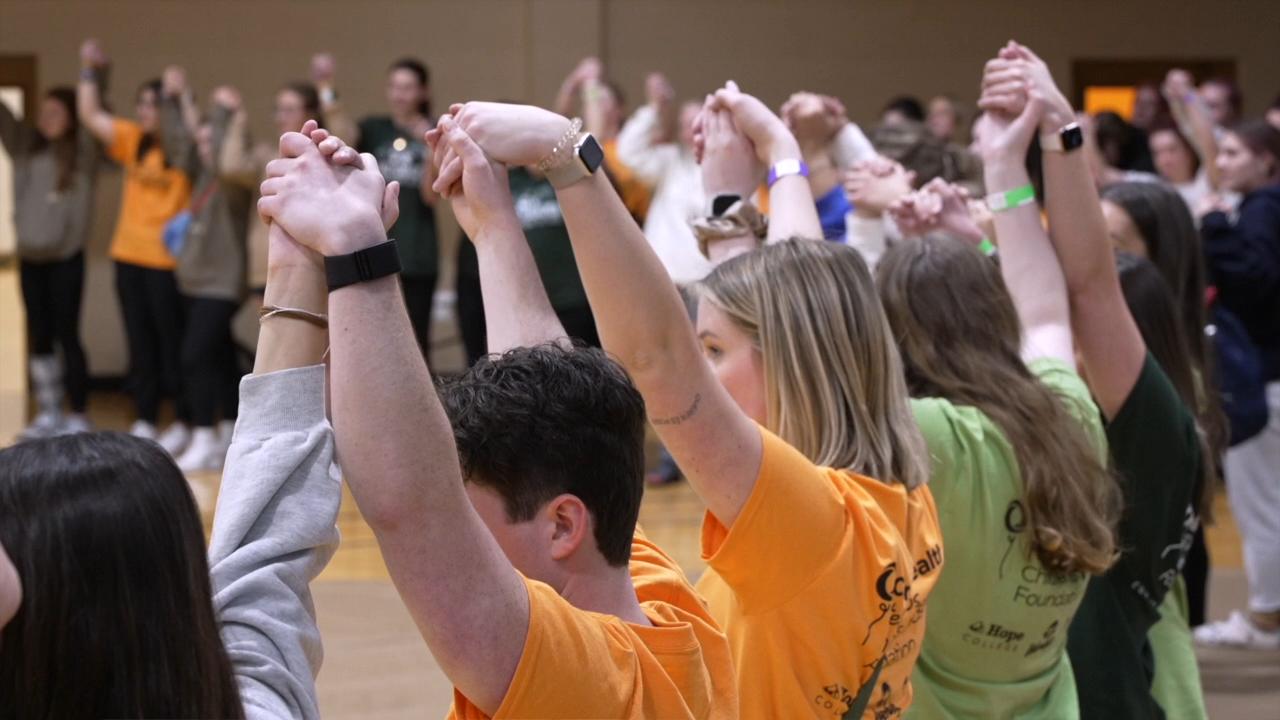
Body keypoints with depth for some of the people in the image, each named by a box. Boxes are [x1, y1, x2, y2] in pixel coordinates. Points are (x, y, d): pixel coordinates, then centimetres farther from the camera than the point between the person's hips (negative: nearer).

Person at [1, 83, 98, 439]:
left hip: (65, 258, -5)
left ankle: (78, 416, 4)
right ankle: (48, 415, 16)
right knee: (39, 336, 9)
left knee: (66, 334, -3)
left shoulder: (82, 151, -2)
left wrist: (94, 71, -22)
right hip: (30, 257, 5)